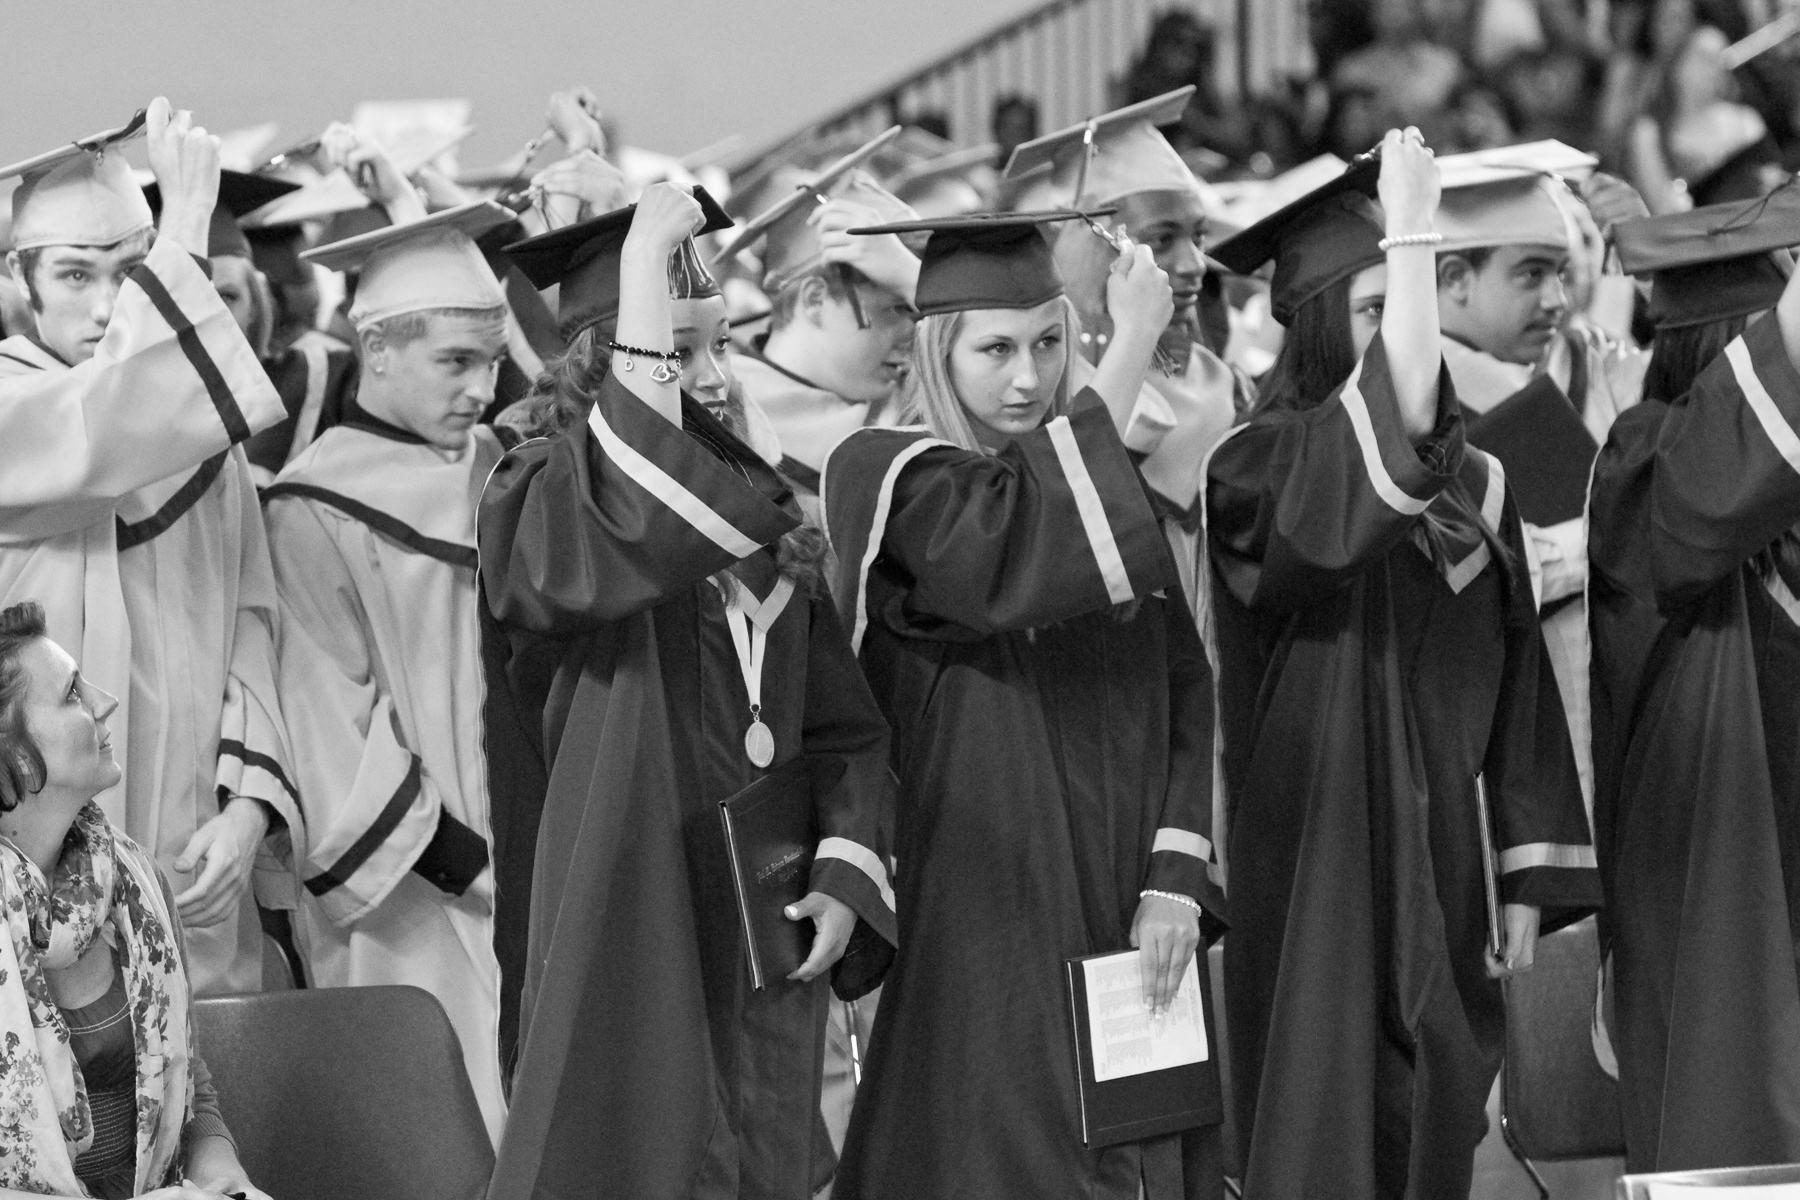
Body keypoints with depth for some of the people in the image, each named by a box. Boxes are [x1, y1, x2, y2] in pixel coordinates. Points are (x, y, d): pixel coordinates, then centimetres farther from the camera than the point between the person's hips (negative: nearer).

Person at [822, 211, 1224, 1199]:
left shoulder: (1102, 475, 11)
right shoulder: (893, 481, -7)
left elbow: (1184, 693, 6)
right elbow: (1029, 566, -27)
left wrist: (1174, 877, -7)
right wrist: (1134, 348, -23)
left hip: (1124, 925, 6)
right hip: (984, 921, -5)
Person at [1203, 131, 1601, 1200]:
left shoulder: (1475, 486, 8)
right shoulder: (1259, 473, -10)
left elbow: (1520, 694, 11)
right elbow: (1393, 428, -31)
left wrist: (1530, 879, 6)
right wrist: (1412, 234, -29)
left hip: (1440, 872, 6)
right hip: (1316, 882, -6)